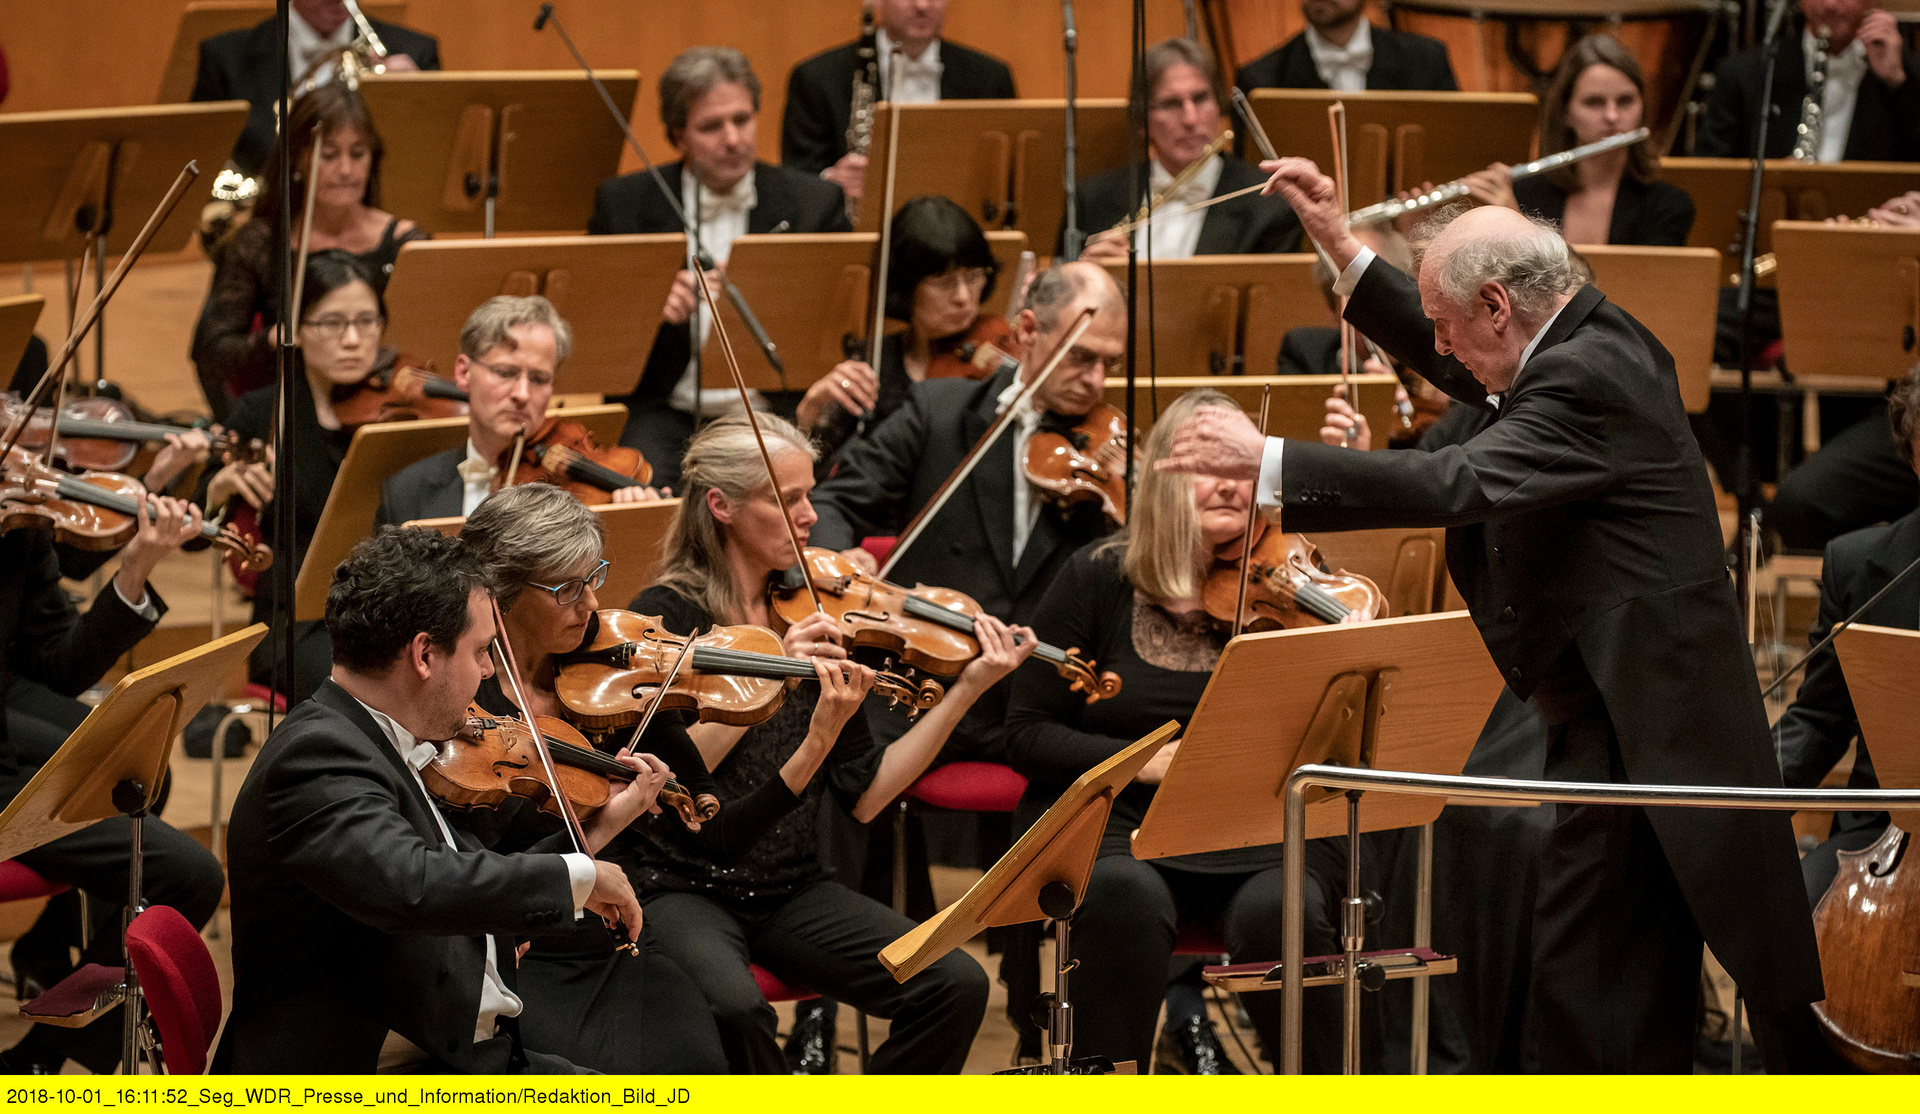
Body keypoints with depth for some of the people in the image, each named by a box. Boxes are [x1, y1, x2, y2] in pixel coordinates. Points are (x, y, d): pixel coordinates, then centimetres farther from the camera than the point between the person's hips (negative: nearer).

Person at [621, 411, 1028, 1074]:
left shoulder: (808, 618, 8)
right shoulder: (666, 616, -6)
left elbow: (863, 796, 2)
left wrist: (966, 690, -4)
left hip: (793, 889, 5)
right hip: (680, 888, -5)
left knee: (957, 987, -16)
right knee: (733, 1006, -36)